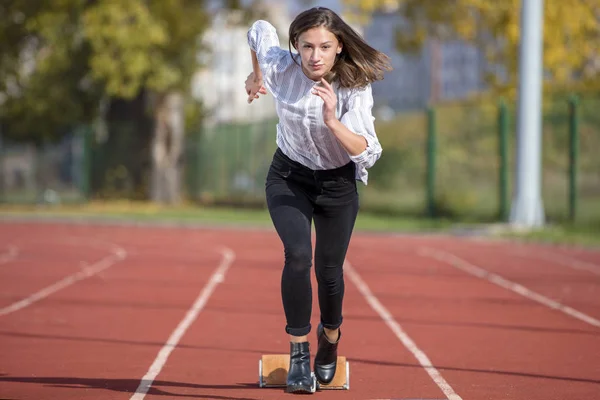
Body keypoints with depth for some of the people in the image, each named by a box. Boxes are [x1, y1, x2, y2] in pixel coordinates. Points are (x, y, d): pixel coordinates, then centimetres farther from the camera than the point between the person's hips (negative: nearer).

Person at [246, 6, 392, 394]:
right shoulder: (280, 67, -22)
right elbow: (260, 30, 0)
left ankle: (330, 334, 42)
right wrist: (256, 76, 15)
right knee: (298, 255, -24)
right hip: (289, 179, 0)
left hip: (338, 185, 0)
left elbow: (368, 154, -33)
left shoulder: (356, 88, -26)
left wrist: (333, 121, -48)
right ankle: (299, 354, -14)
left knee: (329, 271, 8)